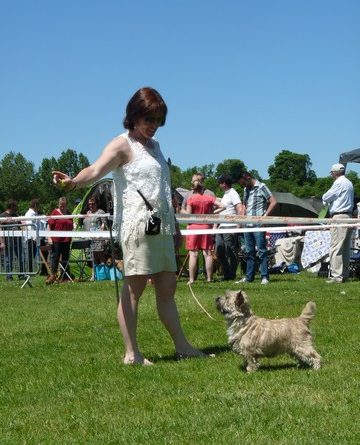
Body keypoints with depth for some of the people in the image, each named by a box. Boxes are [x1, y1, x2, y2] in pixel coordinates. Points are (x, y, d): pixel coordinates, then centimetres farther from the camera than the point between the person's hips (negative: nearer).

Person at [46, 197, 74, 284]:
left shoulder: (68, 213, 14)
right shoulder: (55, 212, 0)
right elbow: (49, 225, -4)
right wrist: (49, 238, -11)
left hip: (66, 240, 5)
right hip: (56, 239, -5)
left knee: (65, 258, 8)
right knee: (55, 257, -4)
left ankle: (65, 277, 13)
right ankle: (52, 275, 1)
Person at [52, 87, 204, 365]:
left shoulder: (153, 145, 20)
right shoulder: (123, 145, -5)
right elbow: (97, 169, -22)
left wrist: (174, 222, 19)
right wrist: (73, 182, -42)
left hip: (162, 225, 8)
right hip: (137, 224, -8)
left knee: (167, 287, 12)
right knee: (134, 288, -7)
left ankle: (182, 346, 19)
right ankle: (132, 353, -3)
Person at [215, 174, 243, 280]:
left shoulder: (233, 194, -8)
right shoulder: (225, 195, 22)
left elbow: (240, 210, -16)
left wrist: (237, 226, -21)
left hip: (230, 227, -10)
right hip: (221, 227, 10)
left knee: (231, 252, -4)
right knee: (219, 252, 8)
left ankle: (232, 275, 1)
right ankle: (227, 274, 16)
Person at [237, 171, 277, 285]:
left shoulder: (261, 187, -5)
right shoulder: (246, 189, 17)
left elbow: (273, 202, -9)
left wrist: (265, 216, -13)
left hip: (258, 224, -7)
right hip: (248, 224, 7)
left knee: (261, 251, -6)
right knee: (249, 252, 10)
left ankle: (264, 277, -4)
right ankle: (249, 276, 14)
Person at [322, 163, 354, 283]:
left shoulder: (339, 183, -12)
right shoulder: (349, 183, 17)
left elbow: (325, 198, -10)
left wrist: (325, 198, 14)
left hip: (339, 217, -9)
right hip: (348, 216, 9)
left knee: (335, 248, -9)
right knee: (345, 248, 12)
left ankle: (337, 275, -12)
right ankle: (344, 274, 16)